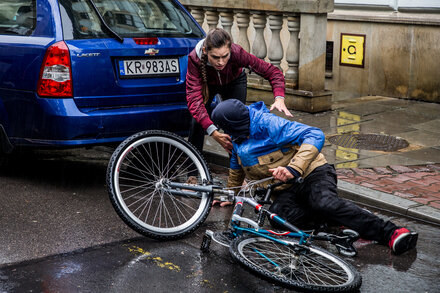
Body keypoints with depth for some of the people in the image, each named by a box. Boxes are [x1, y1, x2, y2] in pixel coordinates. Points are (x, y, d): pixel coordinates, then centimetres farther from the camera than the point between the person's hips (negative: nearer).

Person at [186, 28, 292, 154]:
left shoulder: (237, 53, -41)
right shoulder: (195, 59, -41)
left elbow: (273, 72, -34)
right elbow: (194, 99, -47)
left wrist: (279, 98, -52)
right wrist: (213, 133, -58)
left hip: (234, 82, 0)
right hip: (208, 84, 0)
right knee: (198, 122, -12)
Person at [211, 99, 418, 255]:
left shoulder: (267, 124, -18)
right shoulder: (238, 138, 9)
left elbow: (315, 136, -28)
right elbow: (236, 169, 30)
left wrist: (293, 168, -38)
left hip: (312, 173, -7)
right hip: (285, 190, 7)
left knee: (325, 204, -38)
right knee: (280, 216, -27)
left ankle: (391, 233, -41)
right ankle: (339, 217, -13)